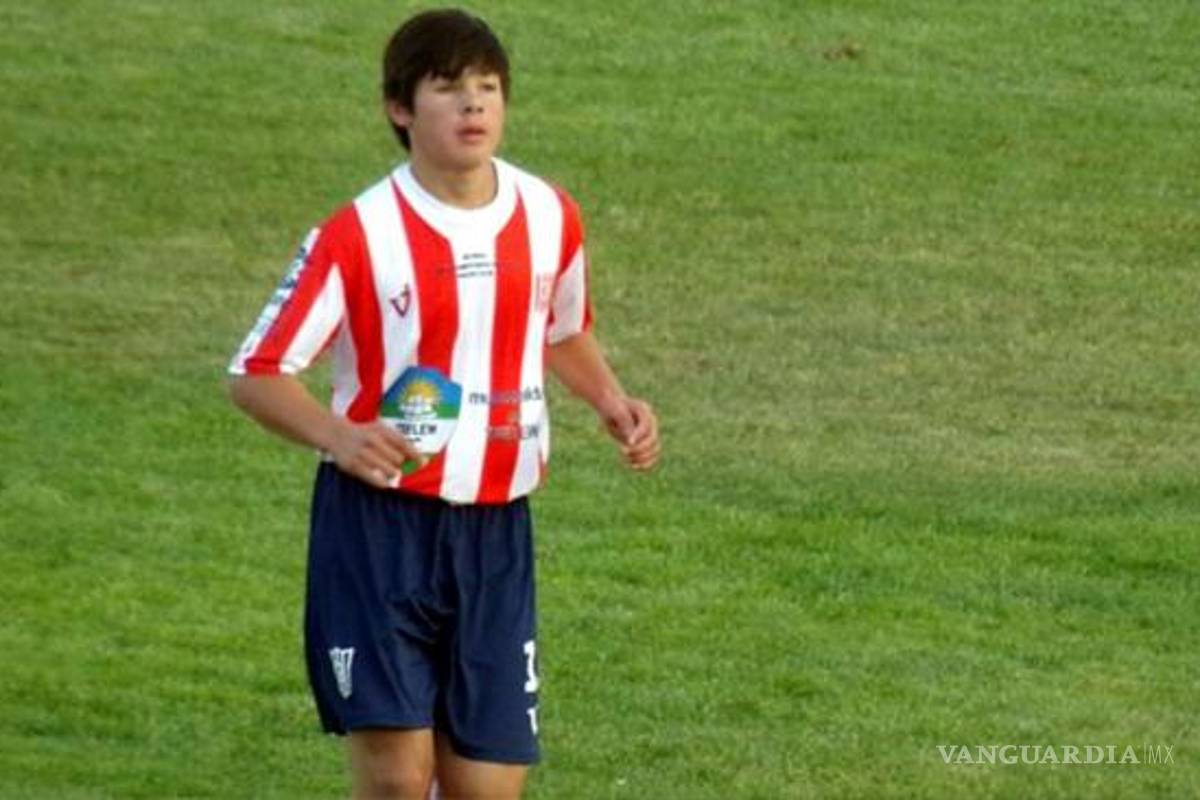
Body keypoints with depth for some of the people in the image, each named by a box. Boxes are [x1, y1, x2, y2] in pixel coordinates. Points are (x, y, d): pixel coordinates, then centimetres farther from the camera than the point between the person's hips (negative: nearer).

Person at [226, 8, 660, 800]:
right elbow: (257, 374, -7)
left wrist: (613, 402, 4)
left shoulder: (549, 218, 4)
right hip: (379, 521, -4)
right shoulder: (358, 237, -10)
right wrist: (338, 437, -25)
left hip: (496, 530, 4)